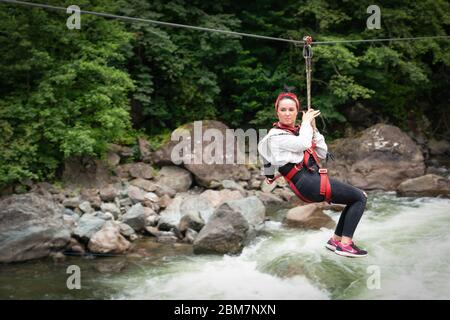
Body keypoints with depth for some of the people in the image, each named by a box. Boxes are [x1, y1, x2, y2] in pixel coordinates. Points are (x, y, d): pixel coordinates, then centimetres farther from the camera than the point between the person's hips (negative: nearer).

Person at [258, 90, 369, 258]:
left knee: (357, 197, 13)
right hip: (306, 182, -9)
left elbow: (322, 153, 15)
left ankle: (336, 240, 14)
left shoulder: (296, 131, 19)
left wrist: (313, 129, 6)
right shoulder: (276, 136, -6)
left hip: (313, 177, 9)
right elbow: (303, 144, -25)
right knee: (360, 197, -7)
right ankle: (345, 244, -8)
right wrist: (306, 123, -8)